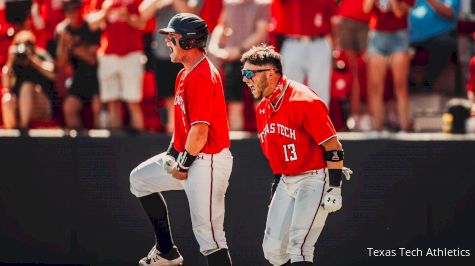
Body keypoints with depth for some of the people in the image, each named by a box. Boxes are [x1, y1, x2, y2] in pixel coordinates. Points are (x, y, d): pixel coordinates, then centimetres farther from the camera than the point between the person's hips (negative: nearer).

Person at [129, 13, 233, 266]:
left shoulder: (203, 76, -20)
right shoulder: (184, 74, 12)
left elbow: (200, 130, -24)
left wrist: (184, 165, -14)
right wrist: (172, 153, 9)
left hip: (208, 161, -11)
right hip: (186, 156, 11)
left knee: (207, 232, -14)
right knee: (140, 178, 22)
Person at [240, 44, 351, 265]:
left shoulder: (304, 101, -18)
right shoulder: (262, 108, 8)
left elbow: (333, 147, -17)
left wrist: (334, 189, -19)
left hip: (314, 179, -9)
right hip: (286, 181, 9)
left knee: (298, 248, -19)